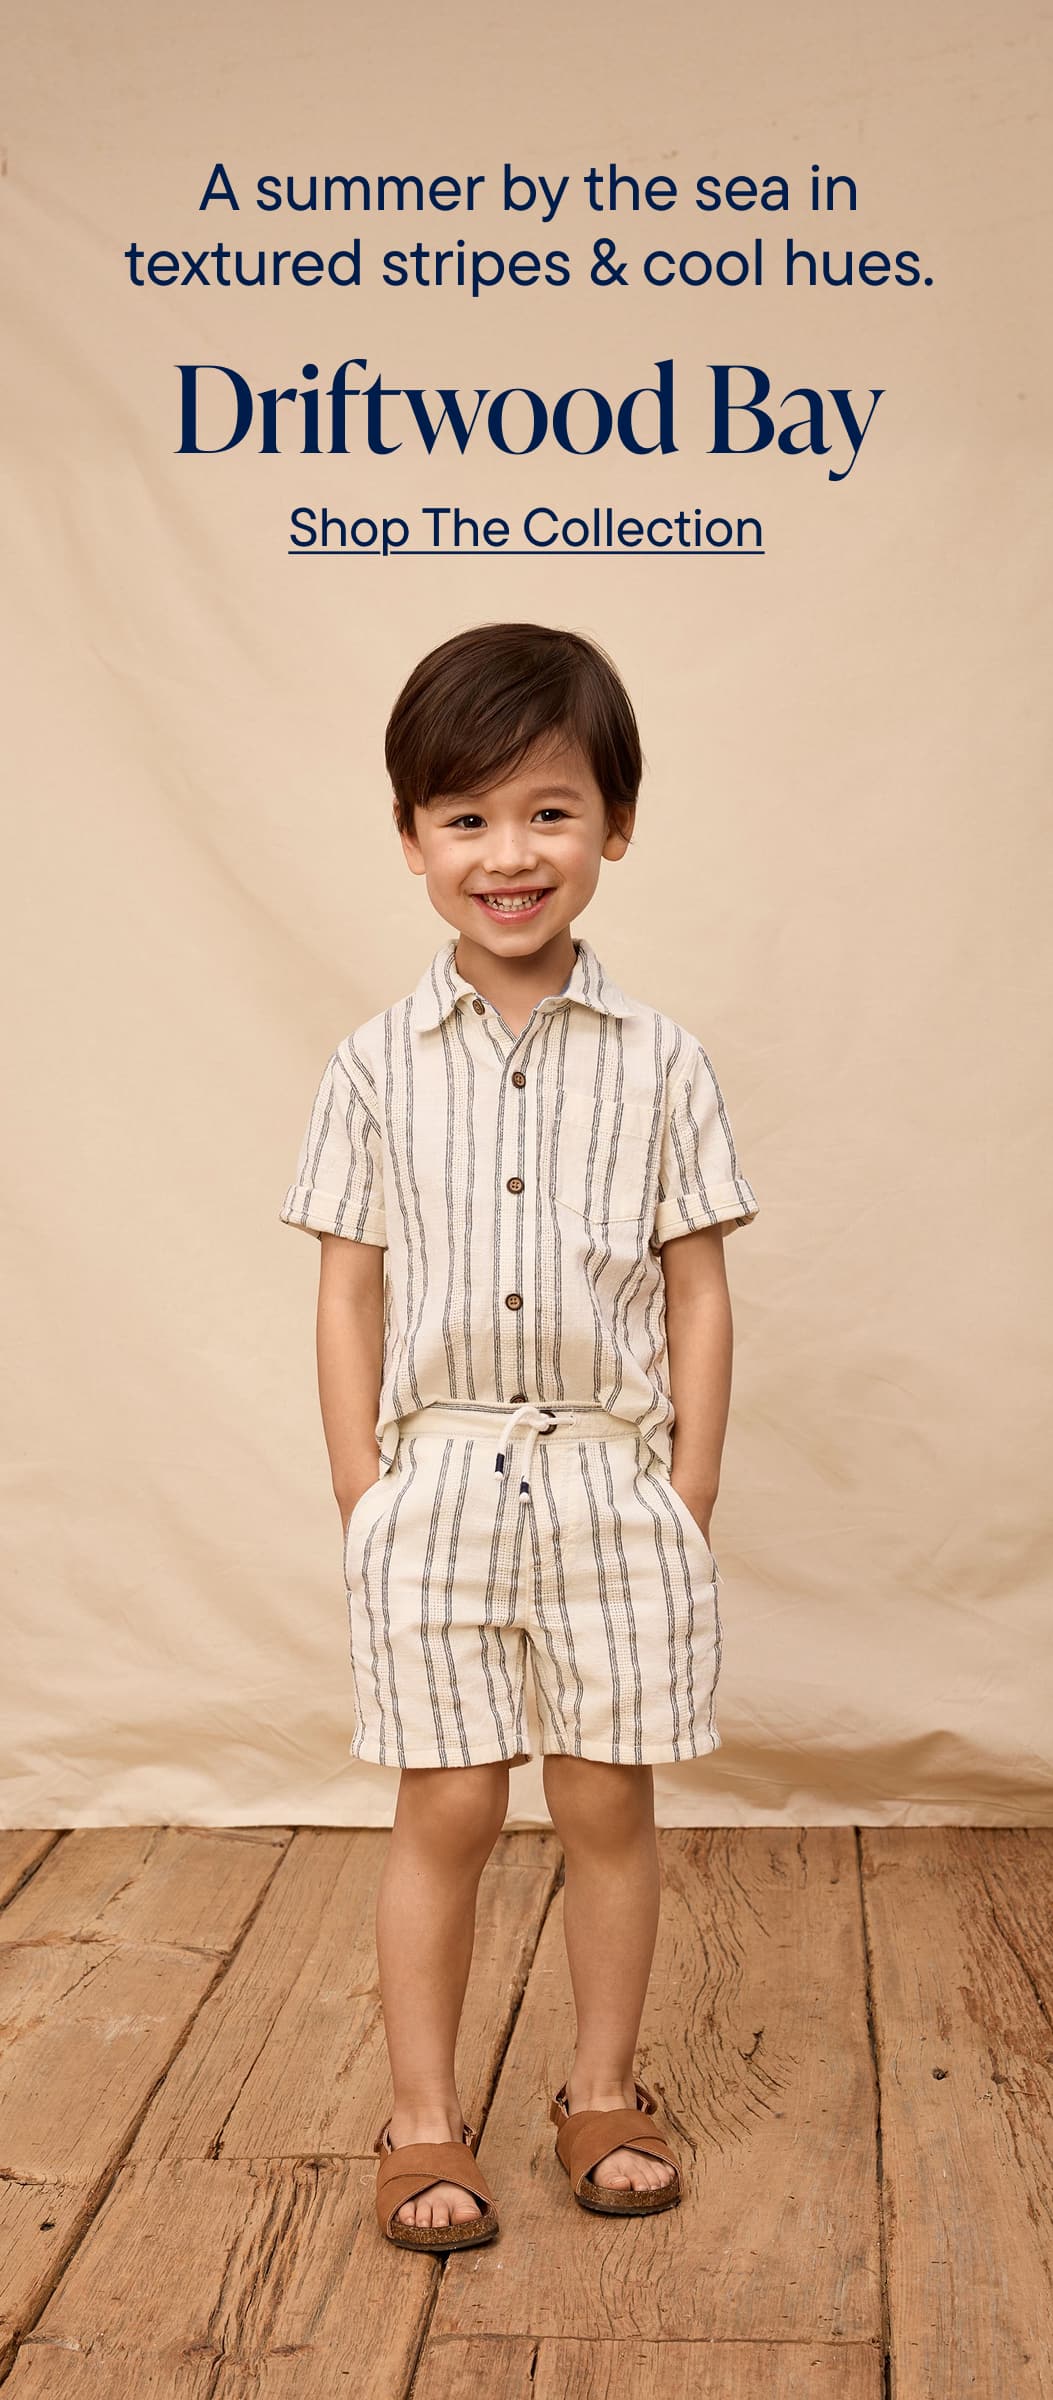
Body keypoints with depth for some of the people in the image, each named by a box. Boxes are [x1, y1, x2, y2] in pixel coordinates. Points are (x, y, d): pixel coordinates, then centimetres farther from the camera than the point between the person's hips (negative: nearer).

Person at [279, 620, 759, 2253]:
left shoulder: (660, 1065, -1)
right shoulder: (377, 1069, 0)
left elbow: (698, 1291, 2)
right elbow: (350, 1293, 3)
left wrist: (691, 1500, -2)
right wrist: (362, 1501, -1)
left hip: (613, 1479, 0)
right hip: (437, 1479, 0)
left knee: (608, 1803, 10)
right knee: (445, 1811, 6)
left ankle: (604, 2090, 29)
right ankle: (425, 2120, 21)